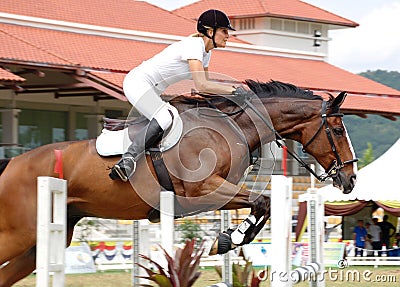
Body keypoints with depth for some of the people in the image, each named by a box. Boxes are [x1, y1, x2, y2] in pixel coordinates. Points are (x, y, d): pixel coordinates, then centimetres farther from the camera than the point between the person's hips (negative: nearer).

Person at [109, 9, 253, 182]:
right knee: (164, 120, -28)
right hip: (138, 82, -11)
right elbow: (201, 86, -27)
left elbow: (205, 86, 17)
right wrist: (234, 90, -23)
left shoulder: (205, 51, 11)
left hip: (151, 91, 11)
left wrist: (230, 92, 2)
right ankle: (129, 158, -31)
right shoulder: (194, 45, -19)